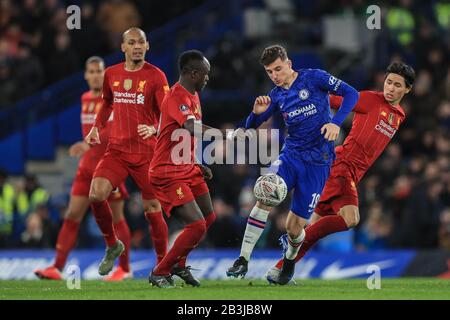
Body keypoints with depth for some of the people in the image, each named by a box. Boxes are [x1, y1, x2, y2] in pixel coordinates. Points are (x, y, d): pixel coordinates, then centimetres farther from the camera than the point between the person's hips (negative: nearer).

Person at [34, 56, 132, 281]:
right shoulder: (85, 98, 12)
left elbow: (114, 128, -25)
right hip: (87, 167, 6)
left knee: (116, 218, 2)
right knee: (72, 216, -3)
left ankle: (124, 269, 16)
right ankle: (57, 268, -6)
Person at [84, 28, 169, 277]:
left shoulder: (155, 76, -4)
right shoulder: (111, 74, 9)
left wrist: (154, 129, -27)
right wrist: (96, 127, 14)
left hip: (146, 152, -3)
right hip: (116, 150, 3)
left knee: (152, 209, -1)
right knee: (96, 195, -16)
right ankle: (112, 245, 6)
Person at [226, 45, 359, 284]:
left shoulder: (314, 78, -4)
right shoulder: (276, 96, 8)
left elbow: (351, 93, -8)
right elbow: (250, 127, 11)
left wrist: (336, 122, -21)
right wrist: (257, 113, -12)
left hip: (318, 161, -3)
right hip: (290, 155, 3)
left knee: (294, 227, -4)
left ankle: (290, 262, 32)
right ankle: (243, 260, -22)